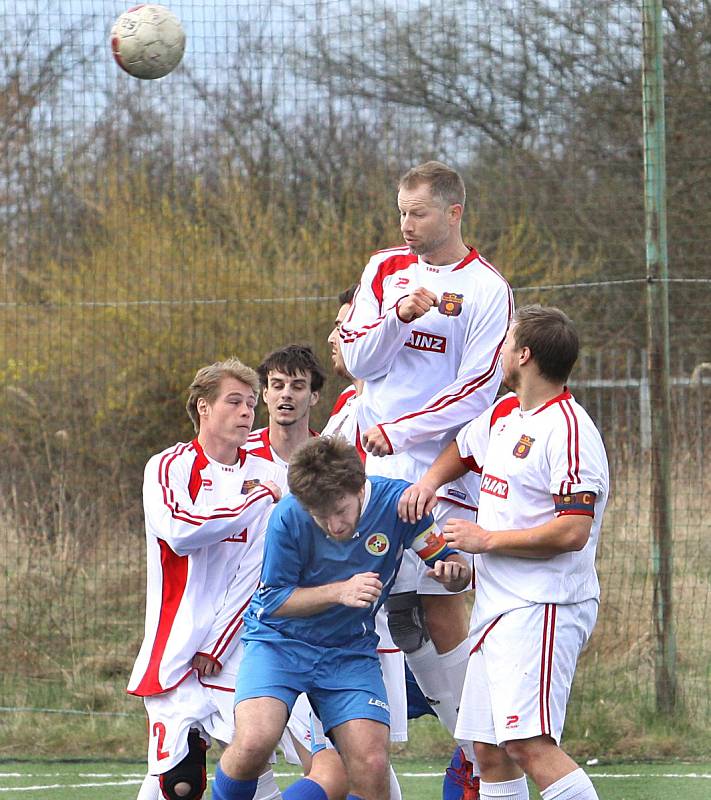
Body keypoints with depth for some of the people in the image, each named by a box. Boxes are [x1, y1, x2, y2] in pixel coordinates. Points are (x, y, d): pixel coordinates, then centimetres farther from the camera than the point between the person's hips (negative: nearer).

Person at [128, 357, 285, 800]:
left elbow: (259, 572, 3)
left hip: (239, 655, 2)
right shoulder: (169, 468, 2)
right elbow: (179, 531, -18)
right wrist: (259, 500, -12)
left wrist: (216, 646, -4)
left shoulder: (269, 478, 8)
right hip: (177, 653, -2)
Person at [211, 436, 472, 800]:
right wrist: (341, 591, -26)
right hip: (280, 641, -2)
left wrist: (451, 571, -29)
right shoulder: (288, 518, -20)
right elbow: (274, 600, -11)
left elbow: (451, 562, -4)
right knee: (253, 742, -26)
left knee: (371, 767, -13)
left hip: (350, 650, 2)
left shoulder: (397, 501, -15)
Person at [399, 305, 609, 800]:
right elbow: (462, 450, 38)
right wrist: (429, 481, 15)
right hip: (498, 607, 10)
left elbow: (573, 531, -22)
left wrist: (487, 539, -13)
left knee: (530, 744, -22)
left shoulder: (567, 429, -14)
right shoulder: (504, 415, 15)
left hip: (543, 608, -10)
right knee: (489, 750, 7)